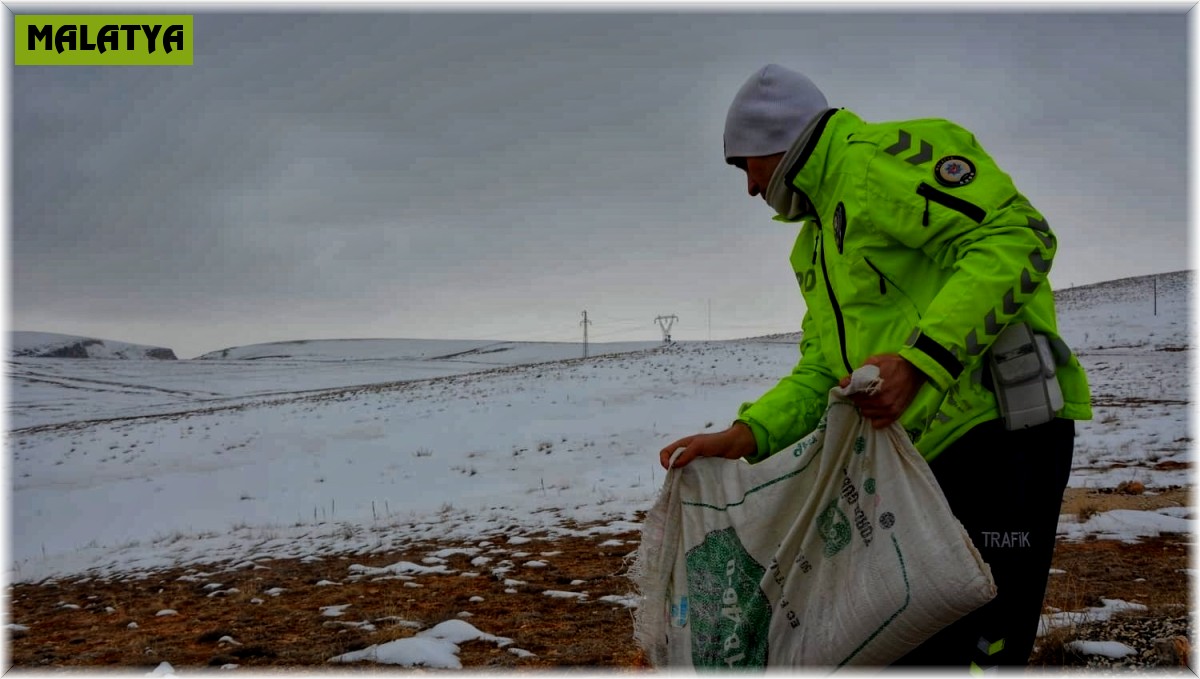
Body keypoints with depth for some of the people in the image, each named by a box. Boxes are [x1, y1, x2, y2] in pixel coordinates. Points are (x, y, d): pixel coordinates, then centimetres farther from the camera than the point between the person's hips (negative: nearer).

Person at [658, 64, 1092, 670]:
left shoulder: (883, 156, -7)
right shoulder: (816, 246, 24)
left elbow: (1016, 235, -20)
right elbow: (822, 371, 19)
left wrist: (918, 360, -29)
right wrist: (744, 437, 3)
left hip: (994, 429, -10)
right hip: (919, 454, 10)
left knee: (979, 651, -9)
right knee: (909, 649, 15)